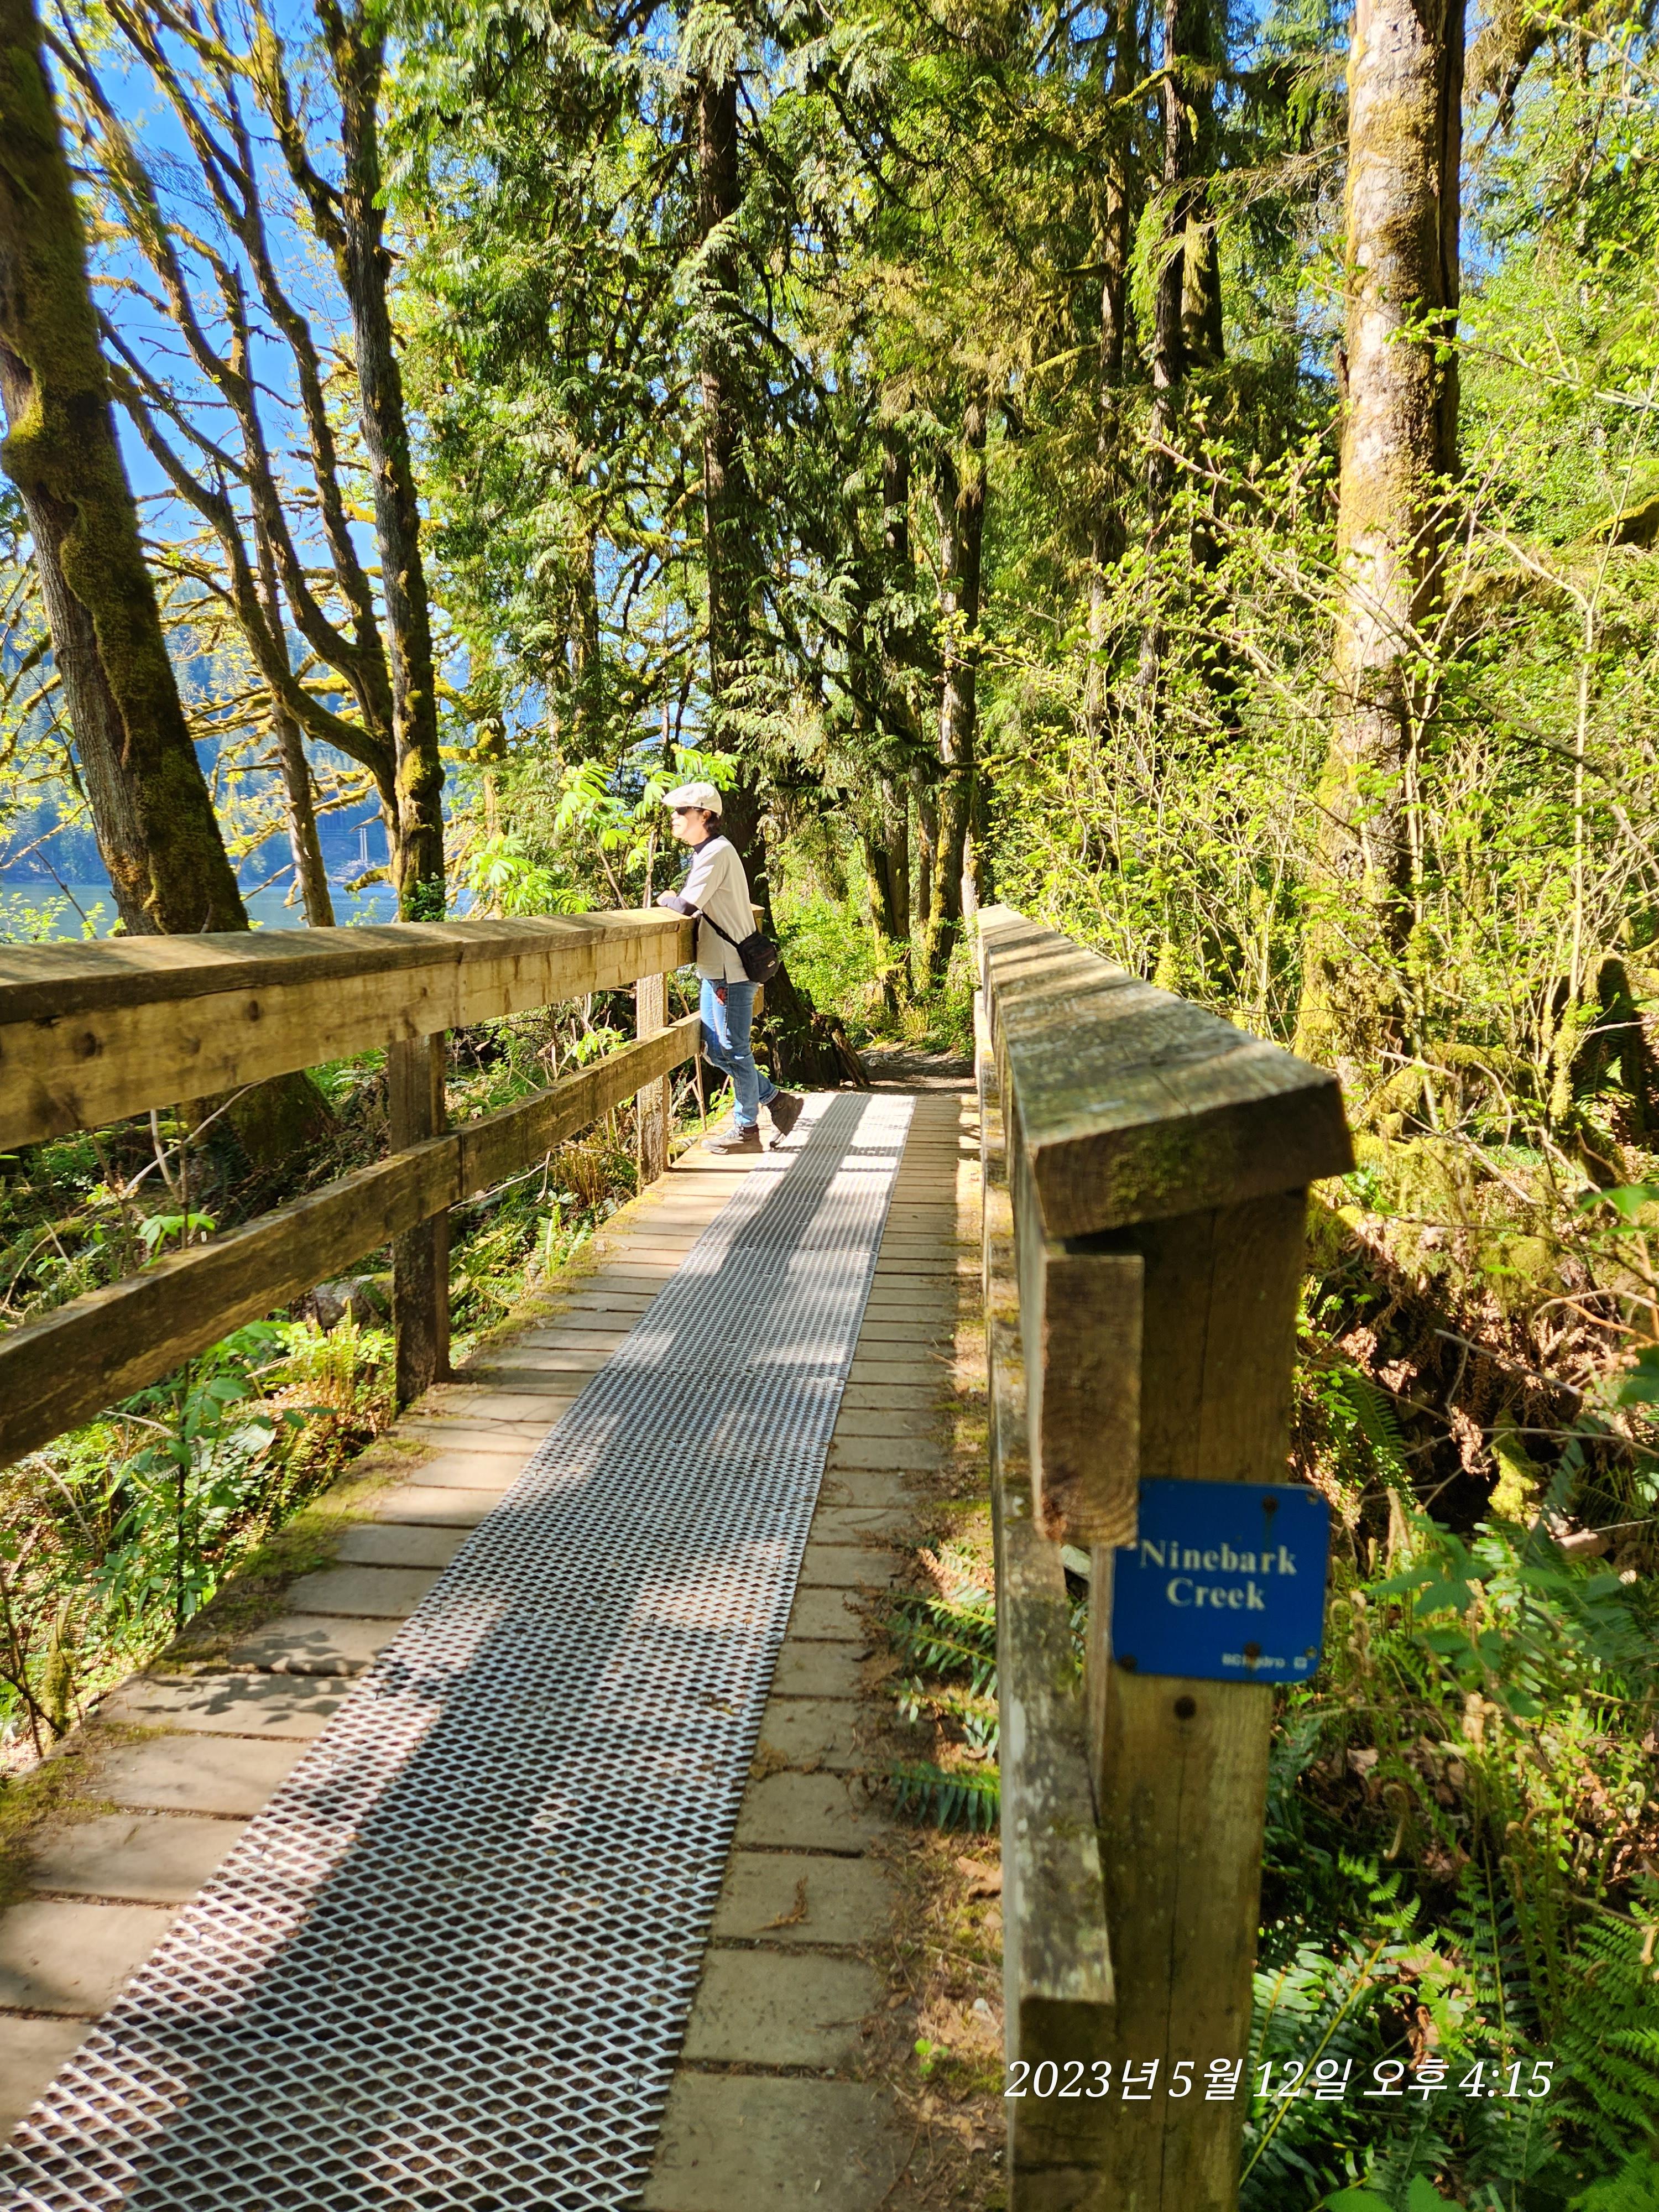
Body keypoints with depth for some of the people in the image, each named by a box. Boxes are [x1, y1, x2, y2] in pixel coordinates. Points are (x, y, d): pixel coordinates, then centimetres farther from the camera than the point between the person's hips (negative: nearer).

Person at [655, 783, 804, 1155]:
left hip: (731, 969, -10)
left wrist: (665, 899, 0)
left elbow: (687, 905, -20)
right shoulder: (707, 852, 17)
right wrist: (675, 899, -1)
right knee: (714, 1048, 14)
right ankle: (778, 1101, 22)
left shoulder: (717, 852, -15)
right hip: (717, 968, 10)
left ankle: (747, 1131, 11)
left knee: (734, 1050, -1)